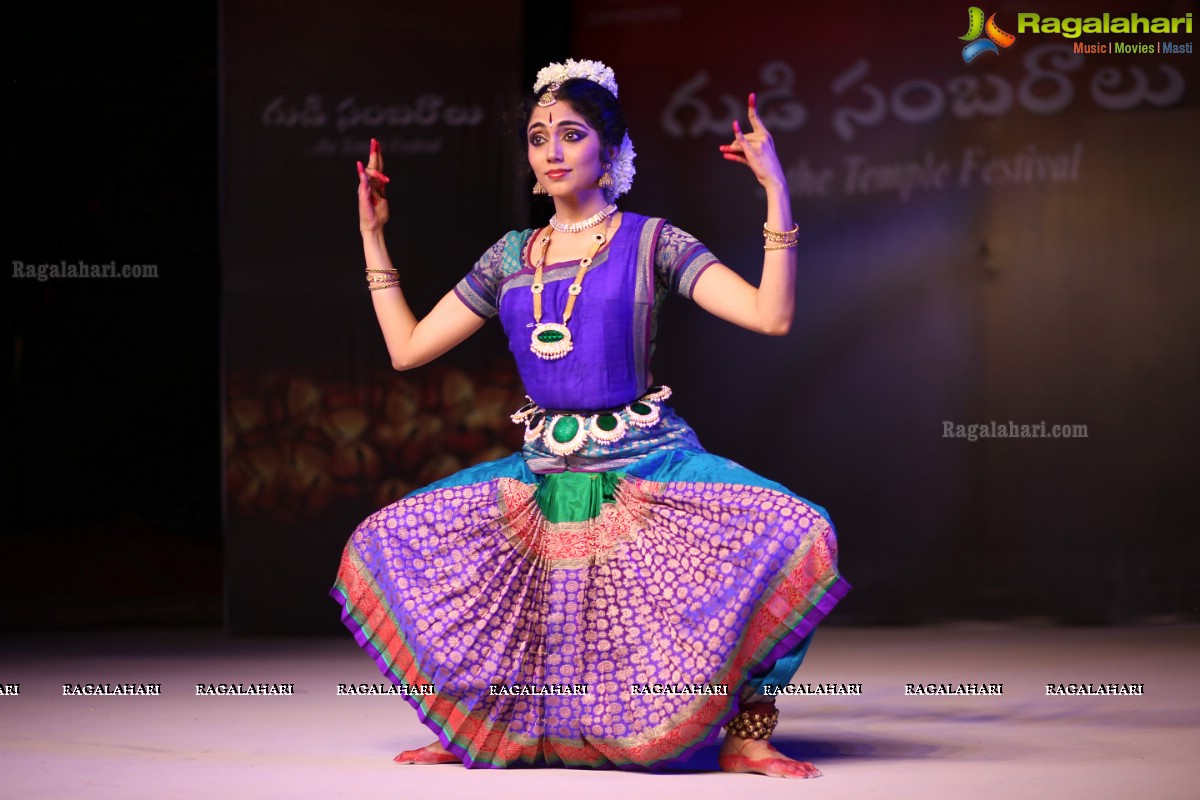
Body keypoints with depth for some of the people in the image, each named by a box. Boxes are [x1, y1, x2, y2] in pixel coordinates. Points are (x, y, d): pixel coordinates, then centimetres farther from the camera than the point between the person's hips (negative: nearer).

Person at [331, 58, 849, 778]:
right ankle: (478, 734, 7)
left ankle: (746, 737, -16)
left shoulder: (650, 244, -1)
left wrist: (777, 191, -17)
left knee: (798, 535, -31)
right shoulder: (510, 259, 11)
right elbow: (407, 348, 15)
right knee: (386, 546, -7)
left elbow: (773, 315, -12)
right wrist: (372, 234, 16)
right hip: (544, 474, 4)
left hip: (649, 465, -4)